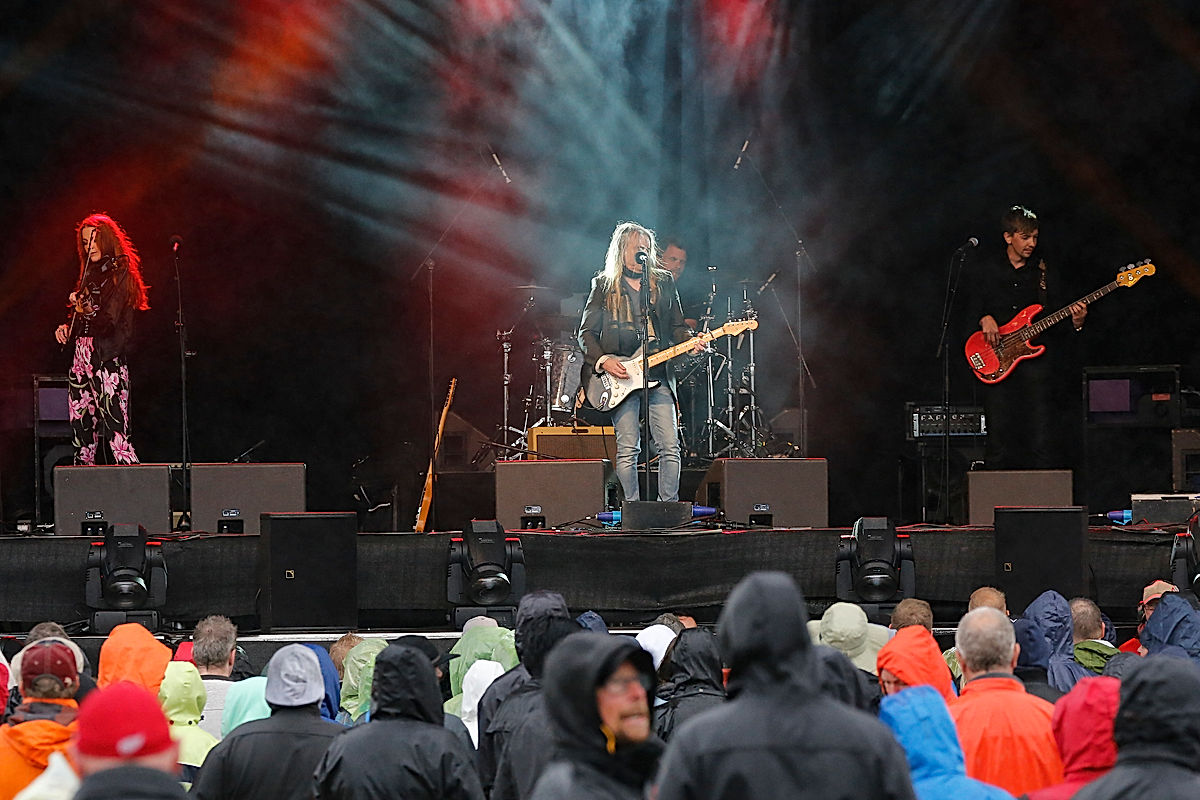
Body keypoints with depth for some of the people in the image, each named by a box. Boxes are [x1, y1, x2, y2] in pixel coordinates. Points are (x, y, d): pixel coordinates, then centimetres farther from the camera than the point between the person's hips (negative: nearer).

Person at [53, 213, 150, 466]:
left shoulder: (121, 274, -4)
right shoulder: (90, 275, 18)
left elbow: (109, 321, -14)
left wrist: (87, 311, -31)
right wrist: (67, 328, 6)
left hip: (107, 359, -8)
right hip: (82, 358, 8)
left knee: (114, 435, -16)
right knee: (82, 436, 4)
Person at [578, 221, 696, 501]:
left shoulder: (664, 282, 14)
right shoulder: (604, 284, 7)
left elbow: (676, 326, 16)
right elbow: (586, 333, 6)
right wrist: (602, 360, -9)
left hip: (658, 373, 2)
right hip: (620, 376, -2)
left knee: (670, 447, -6)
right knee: (628, 449, -5)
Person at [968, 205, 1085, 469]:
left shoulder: (1042, 271, 9)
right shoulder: (989, 267, 8)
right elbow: (973, 308, 12)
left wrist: (1075, 322, -12)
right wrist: (985, 319, -9)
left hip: (1035, 359, 0)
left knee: (1040, 440, -6)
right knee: (999, 440, -1)